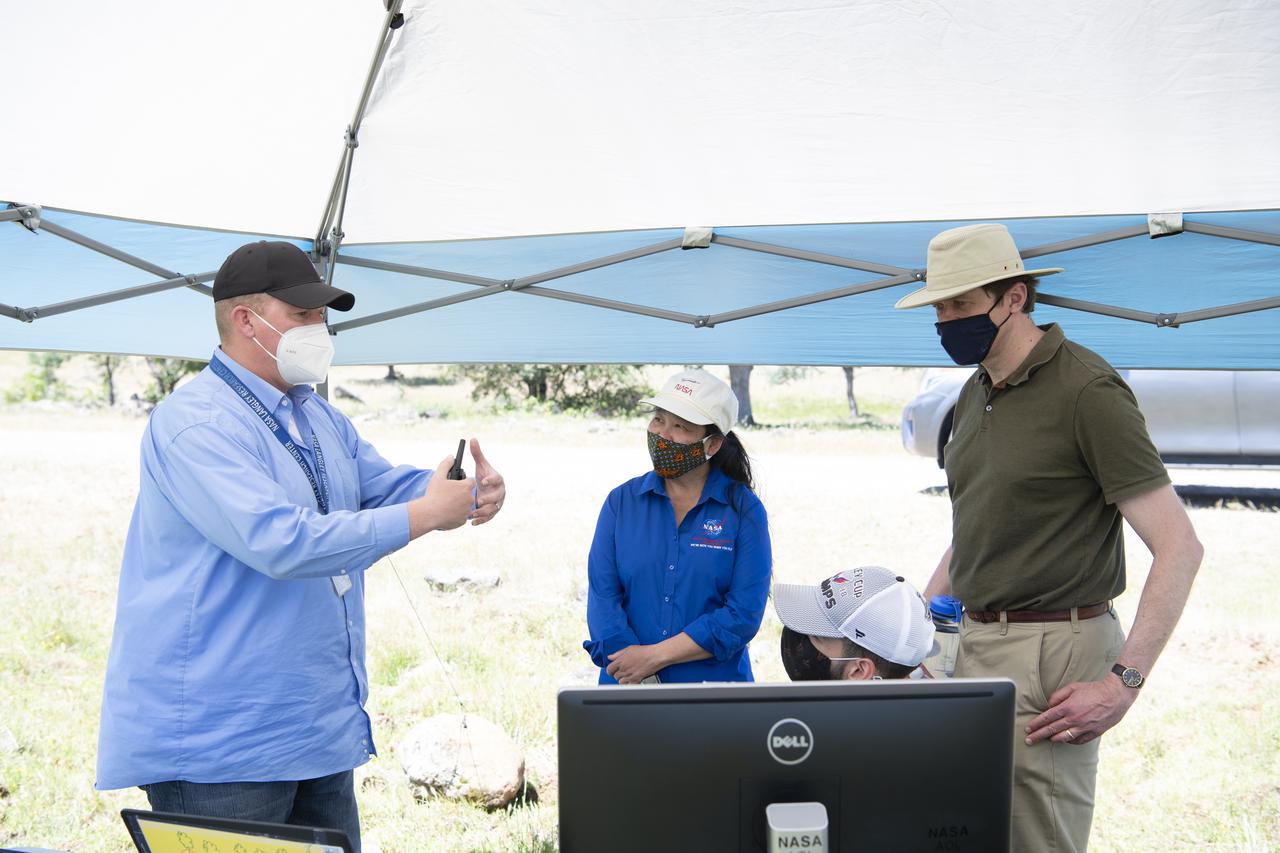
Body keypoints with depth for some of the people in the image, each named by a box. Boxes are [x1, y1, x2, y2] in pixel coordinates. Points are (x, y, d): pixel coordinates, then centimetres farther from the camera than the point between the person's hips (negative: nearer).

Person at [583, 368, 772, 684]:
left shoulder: (745, 511, -4)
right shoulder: (621, 501, 3)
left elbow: (744, 615, -10)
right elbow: (602, 596, -3)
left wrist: (654, 656, -15)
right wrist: (635, 676, -16)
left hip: (715, 684, -2)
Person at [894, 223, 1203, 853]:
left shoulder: (1086, 390, -13)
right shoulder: (975, 395, 14)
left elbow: (1179, 546, -17)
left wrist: (1122, 682, -22)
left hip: (1053, 656, -8)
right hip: (975, 646, 8)